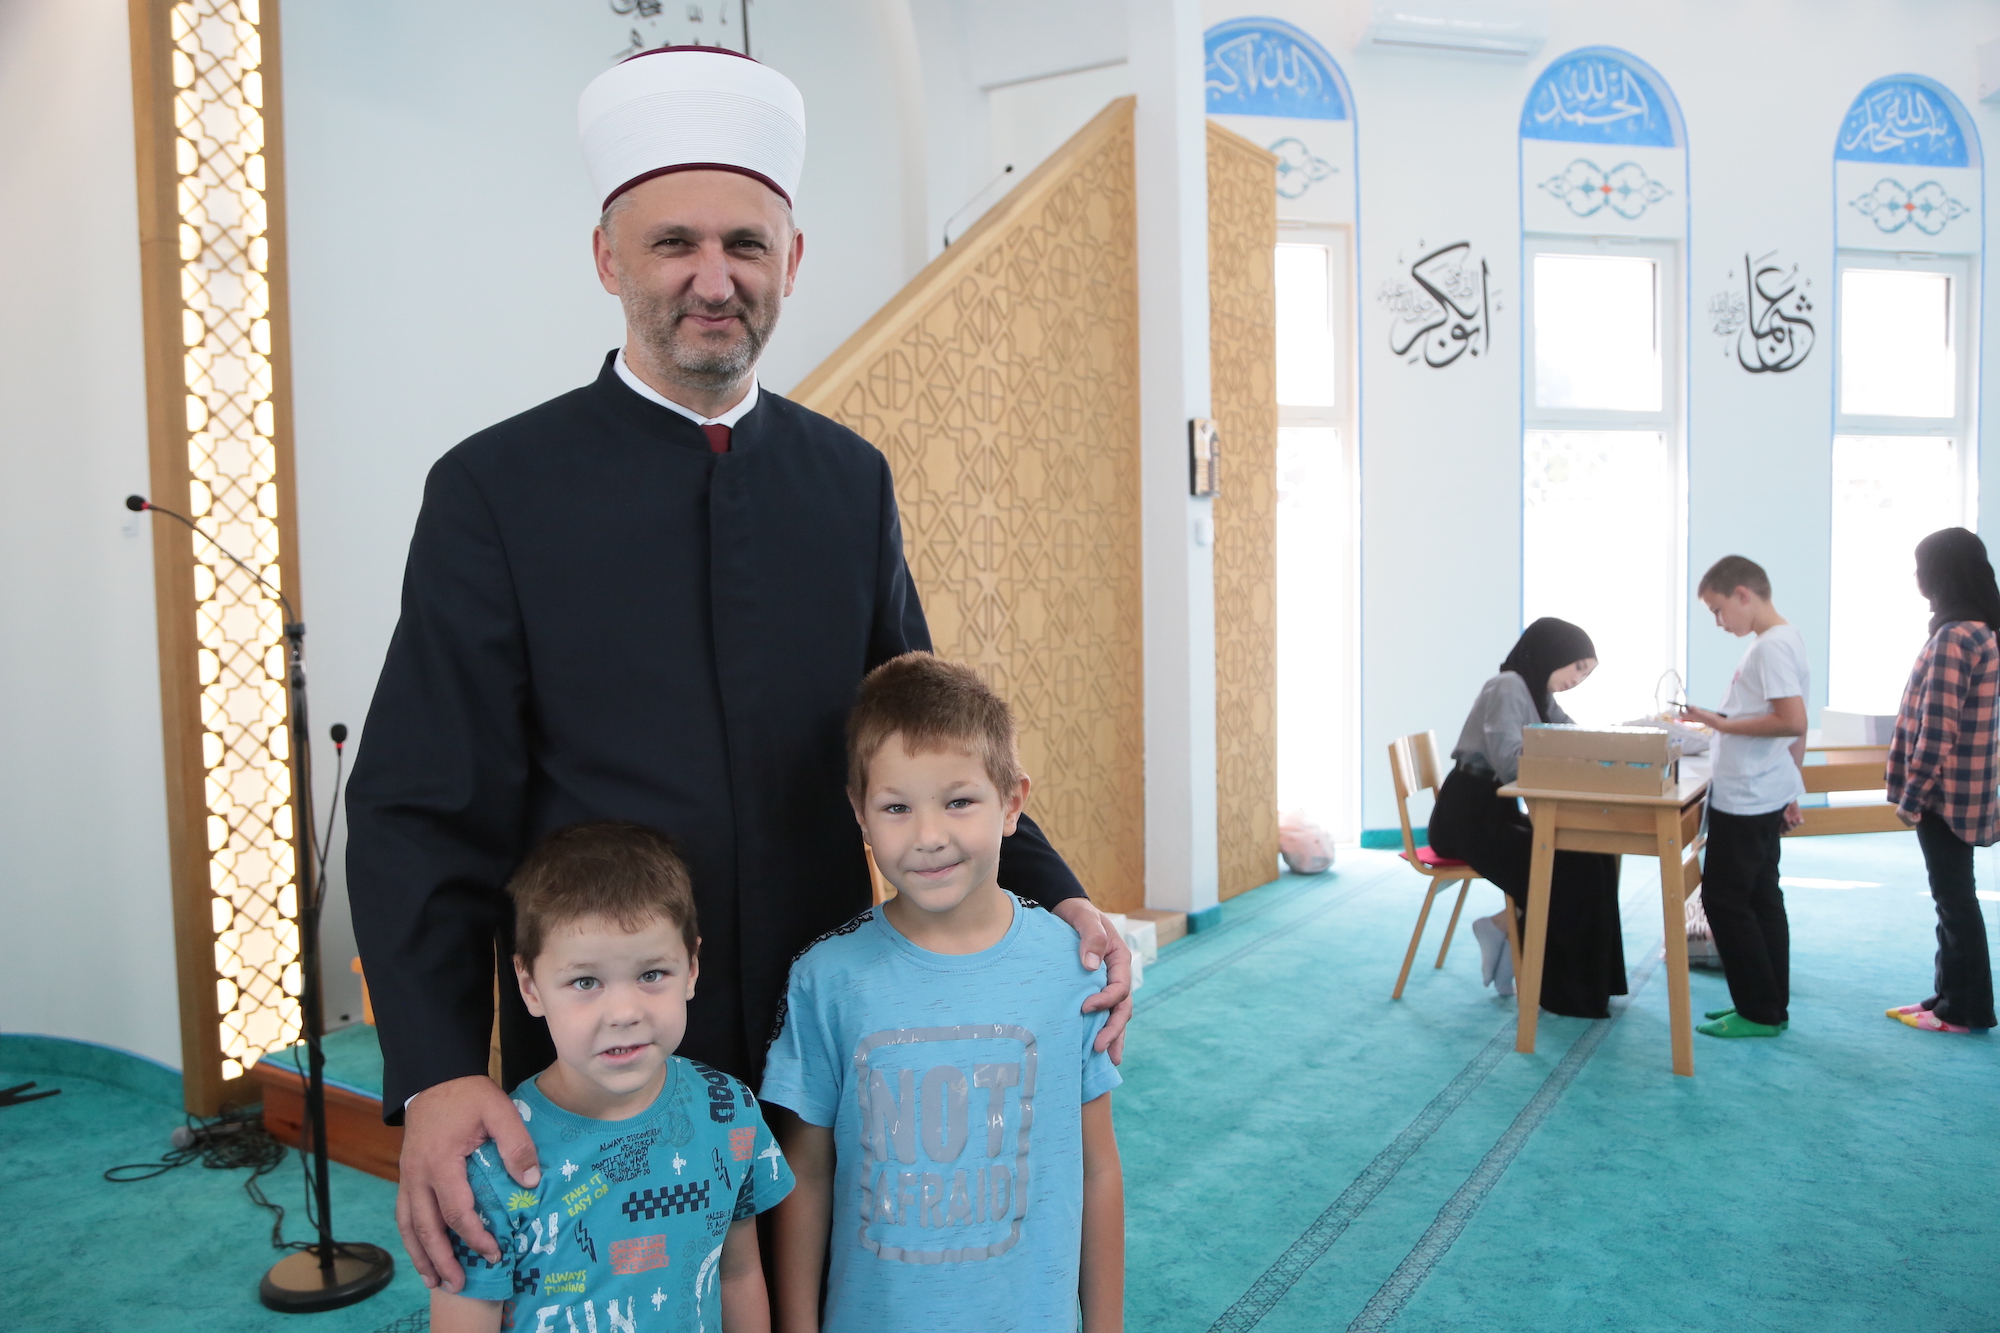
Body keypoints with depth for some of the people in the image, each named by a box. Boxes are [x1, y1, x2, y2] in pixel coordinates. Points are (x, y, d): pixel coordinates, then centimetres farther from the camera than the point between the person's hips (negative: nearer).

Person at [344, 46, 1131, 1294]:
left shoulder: (852, 479, 3)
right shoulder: (496, 489, -8)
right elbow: (422, 810, -9)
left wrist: (1054, 895, -7)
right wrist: (437, 1075, -21)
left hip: (829, 1044, 3)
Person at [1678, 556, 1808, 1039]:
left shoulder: (1772, 646, -18)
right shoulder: (1783, 640, 12)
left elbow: (1792, 722, -26)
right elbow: (1795, 728, 18)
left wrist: (1722, 724, -19)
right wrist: (1790, 790, 22)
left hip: (1745, 798, -10)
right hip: (1762, 795, 10)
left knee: (1725, 899, -3)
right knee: (1760, 898, 14)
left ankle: (1760, 1012, 5)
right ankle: (1770, 1006, 22)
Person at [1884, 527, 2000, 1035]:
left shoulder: (1953, 637, -20)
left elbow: (1937, 730, -22)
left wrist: (1911, 796, -17)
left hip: (1945, 792, -9)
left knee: (1954, 899, 1)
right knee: (1953, 897, 15)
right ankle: (1950, 996, 25)